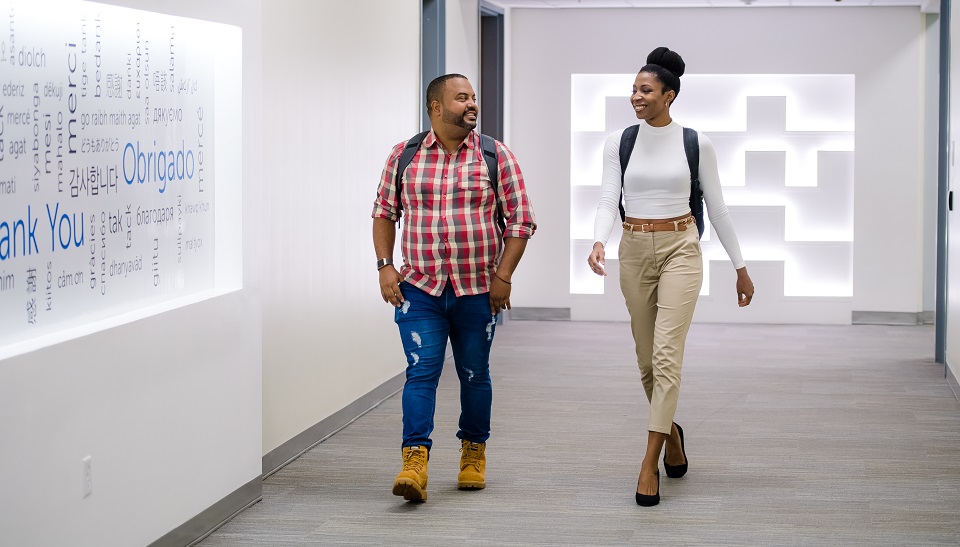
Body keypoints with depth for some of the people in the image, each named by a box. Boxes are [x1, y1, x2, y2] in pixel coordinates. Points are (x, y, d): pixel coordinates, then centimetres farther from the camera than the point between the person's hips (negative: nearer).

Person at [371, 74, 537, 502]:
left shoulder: (496, 157, 0)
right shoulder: (404, 156, 3)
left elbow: (520, 221, 0)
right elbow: (384, 212, 12)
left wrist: (503, 276, -7)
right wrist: (385, 265, 1)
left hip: (478, 291, 0)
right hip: (419, 289, 0)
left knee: (475, 374, 11)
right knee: (421, 371, -9)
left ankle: (473, 453, 27)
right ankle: (415, 461, -13)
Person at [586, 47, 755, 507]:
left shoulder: (696, 143, -2)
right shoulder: (618, 142, 2)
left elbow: (716, 207, 4)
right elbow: (608, 200, -6)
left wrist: (740, 266, 8)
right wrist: (599, 241, -27)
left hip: (680, 249, -3)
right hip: (635, 249, 3)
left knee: (666, 354, -14)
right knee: (647, 358, 12)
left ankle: (649, 462, -14)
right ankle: (670, 430, 38)